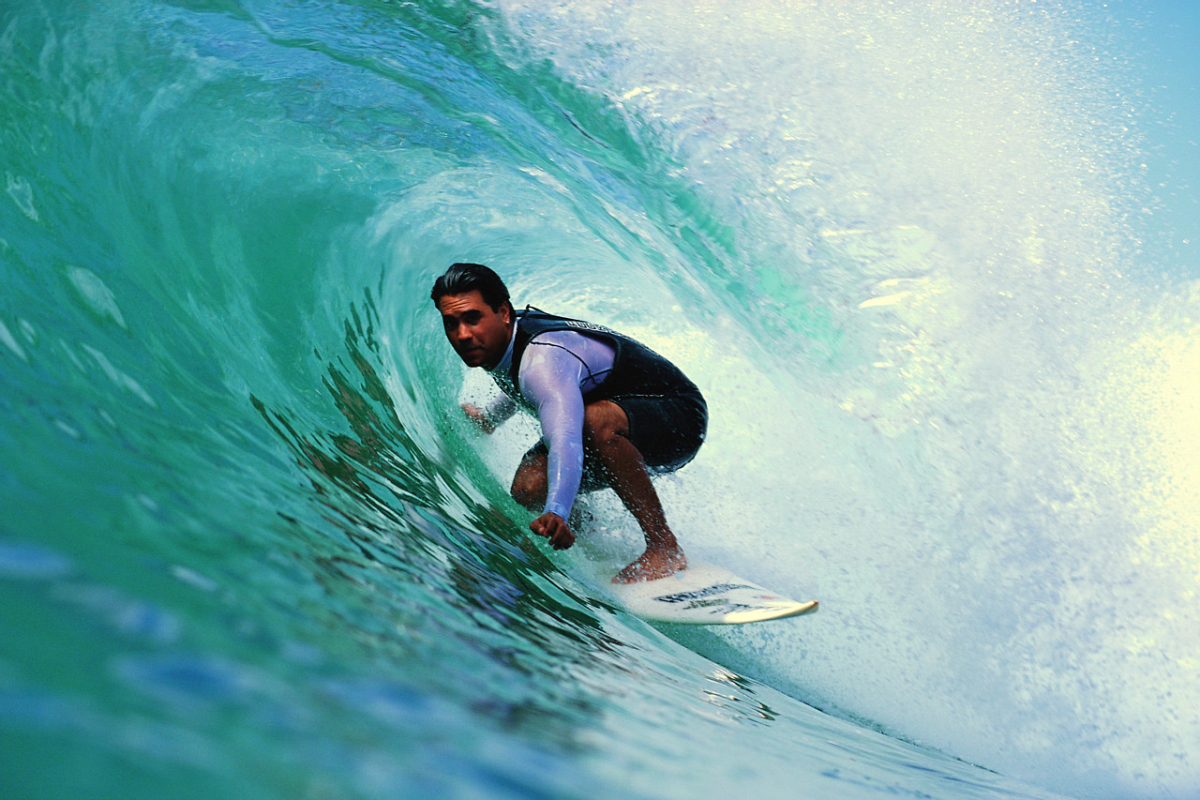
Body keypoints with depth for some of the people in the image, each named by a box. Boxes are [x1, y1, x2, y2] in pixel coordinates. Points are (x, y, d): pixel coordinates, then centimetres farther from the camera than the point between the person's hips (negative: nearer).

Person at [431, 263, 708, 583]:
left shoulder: (542, 358, -34)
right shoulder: (506, 336, -6)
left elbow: (566, 440, -52)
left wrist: (557, 512, -66)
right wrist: (489, 416, 21)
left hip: (680, 415, -8)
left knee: (595, 420, -42)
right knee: (529, 487, -15)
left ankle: (665, 548, -28)